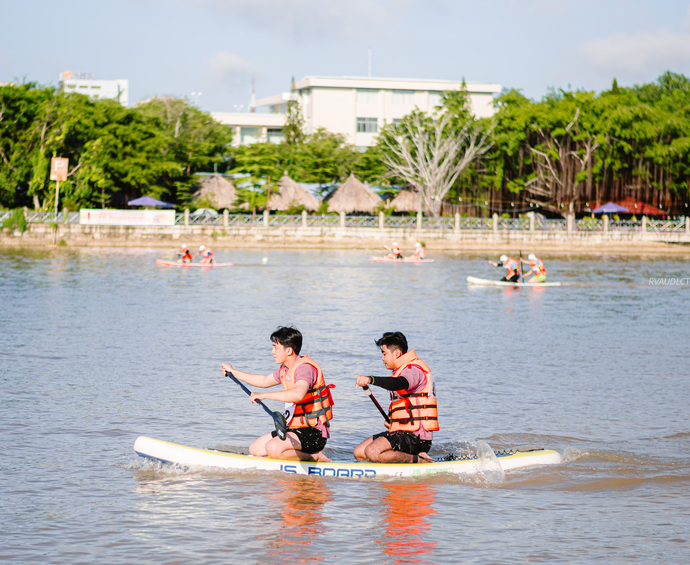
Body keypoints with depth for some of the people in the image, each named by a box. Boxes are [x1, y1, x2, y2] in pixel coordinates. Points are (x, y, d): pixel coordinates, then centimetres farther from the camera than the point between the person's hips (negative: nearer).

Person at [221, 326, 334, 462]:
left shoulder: (304, 368, -20)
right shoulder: (285, 369, 11)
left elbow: (298, 394, -41)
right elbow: (265, 381, 31)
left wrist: (264, 395, -36)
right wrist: (233, 372, 36)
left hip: (314, 433, -10)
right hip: (295, 429, 10)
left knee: (273, 448, -30)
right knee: (255, 449, 7)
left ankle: (315, 456, -9)